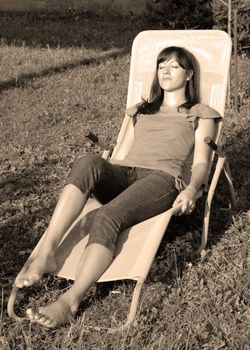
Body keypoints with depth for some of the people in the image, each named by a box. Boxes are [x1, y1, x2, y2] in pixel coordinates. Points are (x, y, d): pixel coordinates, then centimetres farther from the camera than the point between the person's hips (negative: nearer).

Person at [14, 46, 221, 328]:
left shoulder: (201, 115, 22)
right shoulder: (140, 111, 36)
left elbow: (200, 162, 8)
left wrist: (191, 189, -12)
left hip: (163, 179, -3)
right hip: (122, 174, 4)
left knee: (106, 218, -35)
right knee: (90, 161, -34)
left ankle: (69, 301, -43)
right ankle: (45, 254, -42)